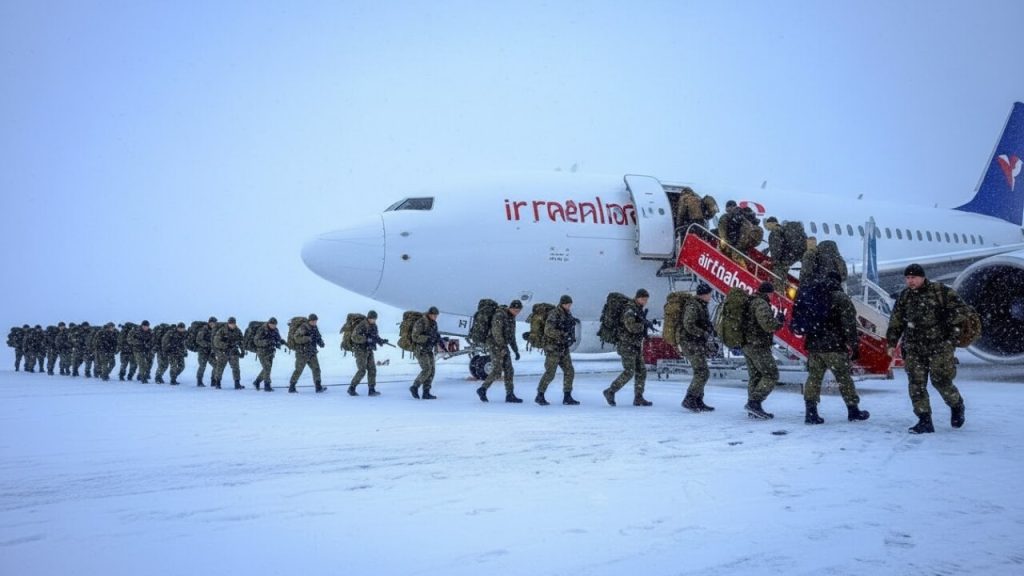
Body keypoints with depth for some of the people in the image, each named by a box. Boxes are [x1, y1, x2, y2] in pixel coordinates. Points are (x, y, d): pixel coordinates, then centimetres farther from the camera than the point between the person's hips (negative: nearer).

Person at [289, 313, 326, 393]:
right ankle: (291, 387, 12)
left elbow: (318, 337, 17)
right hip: (302, 353, -7)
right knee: (298, 370, 0)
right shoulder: (302, 328, -16)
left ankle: (318, 387, 0)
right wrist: (308, 338, -34)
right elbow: (297, 339, -26)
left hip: (312, 353, 7)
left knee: (316, 369, -1)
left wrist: (320, 342, -5)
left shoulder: (314, 328, 8)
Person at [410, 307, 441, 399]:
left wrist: (438, 338, -1)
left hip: (429, 350, 8)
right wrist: (428, 338, -29)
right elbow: (415, 337, -20)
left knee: (431, 370, 1)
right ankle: (414, 387, -1)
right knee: (427, 369, -16)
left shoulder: (434, 323, 9)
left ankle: (426, 393, 4)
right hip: (420, 350, -8)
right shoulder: (420, 323, -16)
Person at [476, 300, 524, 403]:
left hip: (503, 346, 9)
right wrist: (503, 347, -25)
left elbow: (511, 336, 21)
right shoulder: (499, 315, -14)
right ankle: (482, 389, 3)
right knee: (497, 371, -10)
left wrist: (516, 350, 17)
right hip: (495, 345, -9)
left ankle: (510, 395, 7)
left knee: (509, 371, 4)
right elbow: (496, 333, -21)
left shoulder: (511, 318, 14)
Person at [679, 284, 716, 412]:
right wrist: (704, 334, -19)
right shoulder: (693, 306, -15)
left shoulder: (701, 306, 16)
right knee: (702, 373, -13)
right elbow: (688, 326, -24)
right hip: (691, 343, -11)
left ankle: (698, 402, 18)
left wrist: (710, 330, 8)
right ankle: (689, 400, -10)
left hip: (698, 343, 11)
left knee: (701, 373, 13)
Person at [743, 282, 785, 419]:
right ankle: (754, 402, -13)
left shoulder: (750, 302, 16)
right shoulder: (761, 304, -15)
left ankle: (753, 409, 14)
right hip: (758, 346, -10)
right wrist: (779, 319, -5)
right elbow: (768, 325, -23)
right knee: (771, 375, -6)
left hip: (747, 345, 10)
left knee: (755, 376, 13)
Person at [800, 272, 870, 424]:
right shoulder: (841, 297, -7)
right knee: (844, 378, 6)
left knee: (814, 377, 6)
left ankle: (810, 412, 0)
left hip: (813, 345, 5)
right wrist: (854, 346, -6)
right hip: (834, 347, -5)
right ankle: (853, 410, 14)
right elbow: (849, 324, -10)